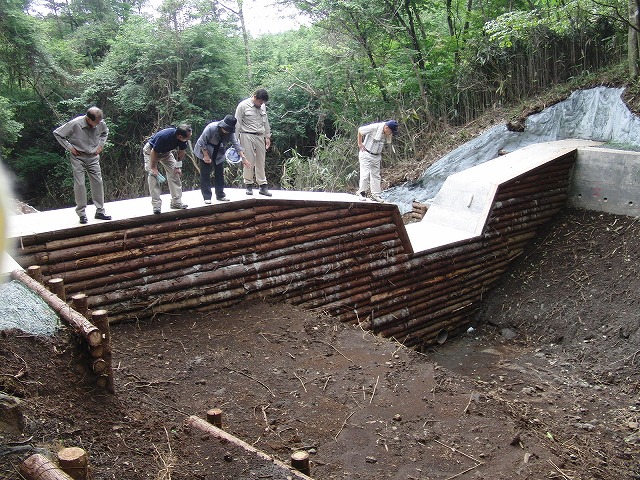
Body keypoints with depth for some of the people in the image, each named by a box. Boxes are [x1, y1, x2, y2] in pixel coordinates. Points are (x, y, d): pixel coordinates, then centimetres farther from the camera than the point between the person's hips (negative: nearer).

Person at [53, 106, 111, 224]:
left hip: (93, 157, 4)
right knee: (79, 184, -5)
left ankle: (100, 211, 12)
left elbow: (105, 132, 17)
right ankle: (81, 213, 5)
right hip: (78, 157, -4)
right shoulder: (75, 124, -21)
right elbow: (57, 133, -9)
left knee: (98, 182, 2)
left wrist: (101, 145, 5)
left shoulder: (101, 124, -9)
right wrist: (69, 147, -11)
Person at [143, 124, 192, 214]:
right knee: (153, 175, -16)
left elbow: (182, 151, -5)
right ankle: (156, 205, -15)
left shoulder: (183, 139, -24)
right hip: (151, 150, -6)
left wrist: (178, 166, -4)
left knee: (175, 173, -4)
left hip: (166, 152, 6)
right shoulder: (164, 137, -41)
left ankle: (176, 202, 1)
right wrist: (153, 168, -22)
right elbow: (154, 152, -29)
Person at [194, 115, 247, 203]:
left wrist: (243, 157, -22)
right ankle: (207, 197, -1)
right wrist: (206, 156, -23)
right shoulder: (211, 128, -29)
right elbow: (202, 142, -23)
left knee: (220, 174, 6)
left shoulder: (230, 132, -14)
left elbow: (236, 144, -13)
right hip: (205, 152, -5)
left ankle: (220, 195, 16)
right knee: (205, 175, -4)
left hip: (218, 155, 5)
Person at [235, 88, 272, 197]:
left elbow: (266, 122, 20)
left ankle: (263, 186, 8)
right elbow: (237, 124, -6)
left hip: (260, 137, 5)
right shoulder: (243, 105, -6)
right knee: (248, 162, -3)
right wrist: (236, 140, -8)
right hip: (247, 137, -5)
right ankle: (248, 185, 8)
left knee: (261, 162, 5)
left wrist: (267, 136, 16)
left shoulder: (263, 106, 11)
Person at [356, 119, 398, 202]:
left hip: (377, 156, 6)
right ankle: (361, 191, 5)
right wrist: (360, 143, -7)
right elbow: (360, 130, -11)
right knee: (365, 174, -8)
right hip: (366, 154, -6)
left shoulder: (388, 134, -4)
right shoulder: (374, 127, -24)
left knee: (376, 175, 8)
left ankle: (375, 194, 14)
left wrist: (379, 152, 9)